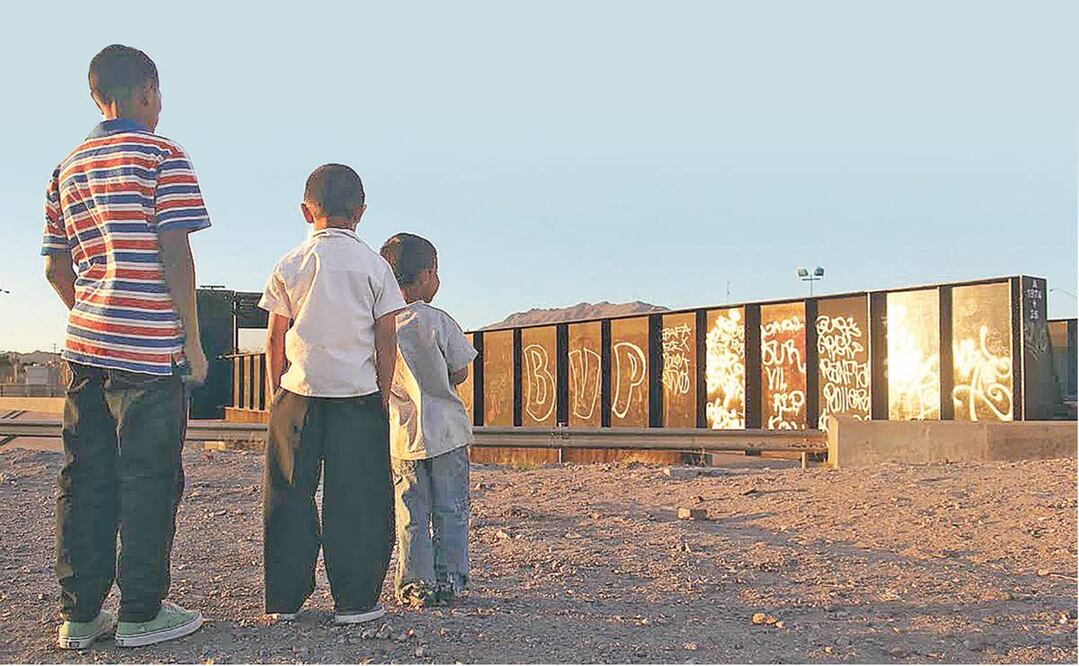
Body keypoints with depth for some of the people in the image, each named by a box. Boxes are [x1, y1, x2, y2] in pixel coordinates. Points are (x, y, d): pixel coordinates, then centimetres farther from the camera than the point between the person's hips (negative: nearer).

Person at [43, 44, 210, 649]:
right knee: (149, 480, 1)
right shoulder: (163, 156, -5)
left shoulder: (68, 169, 16)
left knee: (85, 480, 9)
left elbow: (56, 267, 15)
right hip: (149, 348, -7)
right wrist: (193, 342, -7)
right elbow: (175, 255, -12)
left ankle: (80, 613, 15)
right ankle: (142, 614, 7)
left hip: (87, 345, 7)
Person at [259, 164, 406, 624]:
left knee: (289, 496, 9)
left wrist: (275, 392, 13)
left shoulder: (290, 265, 4)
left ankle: (284, 599, 13)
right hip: (358, 393, -1)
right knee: (357, 498, 3)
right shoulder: (374, 265, 1)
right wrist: (382, 395, 7)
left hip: (299, 393, 1)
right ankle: (353, 601, 5)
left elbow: (275, 337, 4)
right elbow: (386, 337, 0)